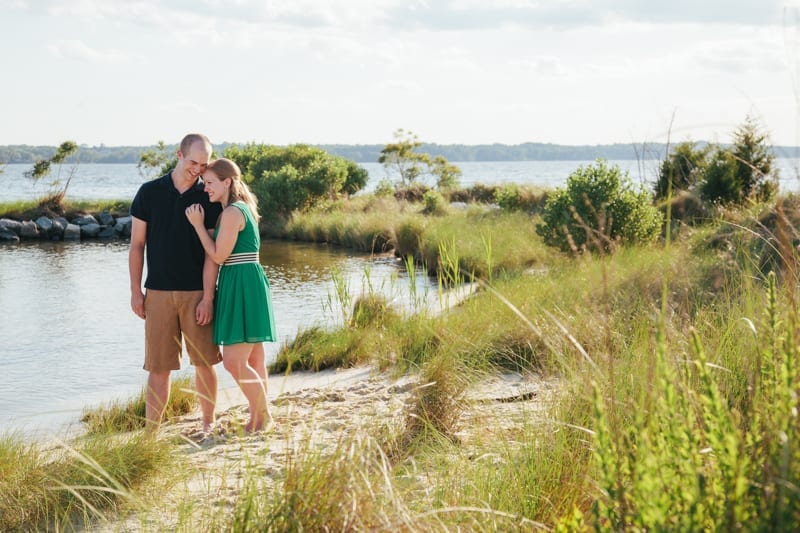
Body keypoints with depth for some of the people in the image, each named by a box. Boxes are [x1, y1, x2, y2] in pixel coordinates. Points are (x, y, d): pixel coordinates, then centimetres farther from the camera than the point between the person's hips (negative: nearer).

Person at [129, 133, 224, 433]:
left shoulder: (209, 198, 1)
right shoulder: (149, 193, 3)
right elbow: (136, 245, 6)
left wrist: (207, 297, -9)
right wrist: (135, 292, 2)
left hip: (197, 293, 0)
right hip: (158, 293, 0)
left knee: (205, 363, 4)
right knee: (158, 367, 0)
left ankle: (208, 425, 18)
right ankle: (150, 433, 4)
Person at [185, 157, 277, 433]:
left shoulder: (232, 212, -15)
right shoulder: (241, 208, 16)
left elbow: (218, 256, -15)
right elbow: (222, 251, 16)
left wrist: (198, 224, -8)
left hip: (242, 286, -11)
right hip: (245, 286, 11)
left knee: (233, 362, -10)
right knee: (252, 361, 13)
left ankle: (262, 414, 1)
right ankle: (260, 416, 18)